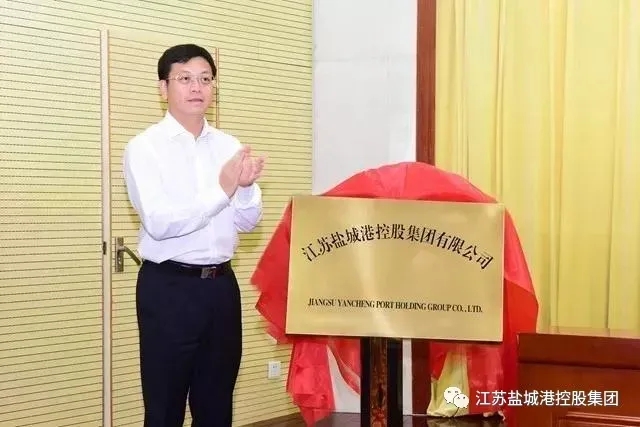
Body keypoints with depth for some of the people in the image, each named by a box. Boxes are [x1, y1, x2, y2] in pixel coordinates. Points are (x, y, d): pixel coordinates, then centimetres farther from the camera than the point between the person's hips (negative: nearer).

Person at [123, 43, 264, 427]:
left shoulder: (230, 146, 9)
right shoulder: (145, 147, -7)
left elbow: (249, 221, 4)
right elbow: (160, 222, -19)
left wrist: (245, 187, -17)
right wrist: (222, 189, -25)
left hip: (221, 284, 5)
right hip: (168, 287, -5)